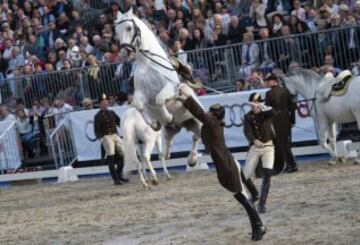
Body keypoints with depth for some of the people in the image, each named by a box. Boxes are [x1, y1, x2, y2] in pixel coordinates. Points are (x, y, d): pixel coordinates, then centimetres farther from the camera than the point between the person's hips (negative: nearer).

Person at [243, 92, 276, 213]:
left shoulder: (266, 113, -2)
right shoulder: (248, 117, 1)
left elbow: (272, 111, -27)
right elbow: (247, 131, -15)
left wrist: (262, 109, -45)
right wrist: (254, 140, -34)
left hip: (268, 147, -2)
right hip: (255, 148, 2)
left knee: (267, 175, -15)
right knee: (245, 177, 1)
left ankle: (262, 204, -9)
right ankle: (254, 194, 31)